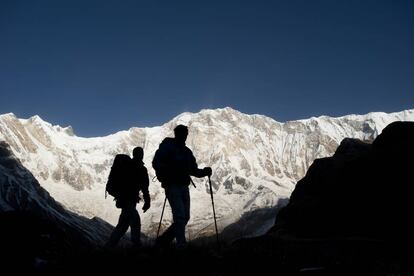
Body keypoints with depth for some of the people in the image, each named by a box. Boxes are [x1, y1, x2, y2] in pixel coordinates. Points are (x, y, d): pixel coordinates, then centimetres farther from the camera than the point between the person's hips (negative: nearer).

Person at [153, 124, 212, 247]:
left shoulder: (187, 152, 18)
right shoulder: (166, 147, -2)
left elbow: (193, 170, 20)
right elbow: (156, 163, -13)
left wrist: (204, 172, 0)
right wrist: (170, 170, -29)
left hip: (184, 187, 7)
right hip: (172, 186, -7)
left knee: (185, 217, 6)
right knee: (180, 216, -16)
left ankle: (163, 240, 19)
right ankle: (181, 244, -15)